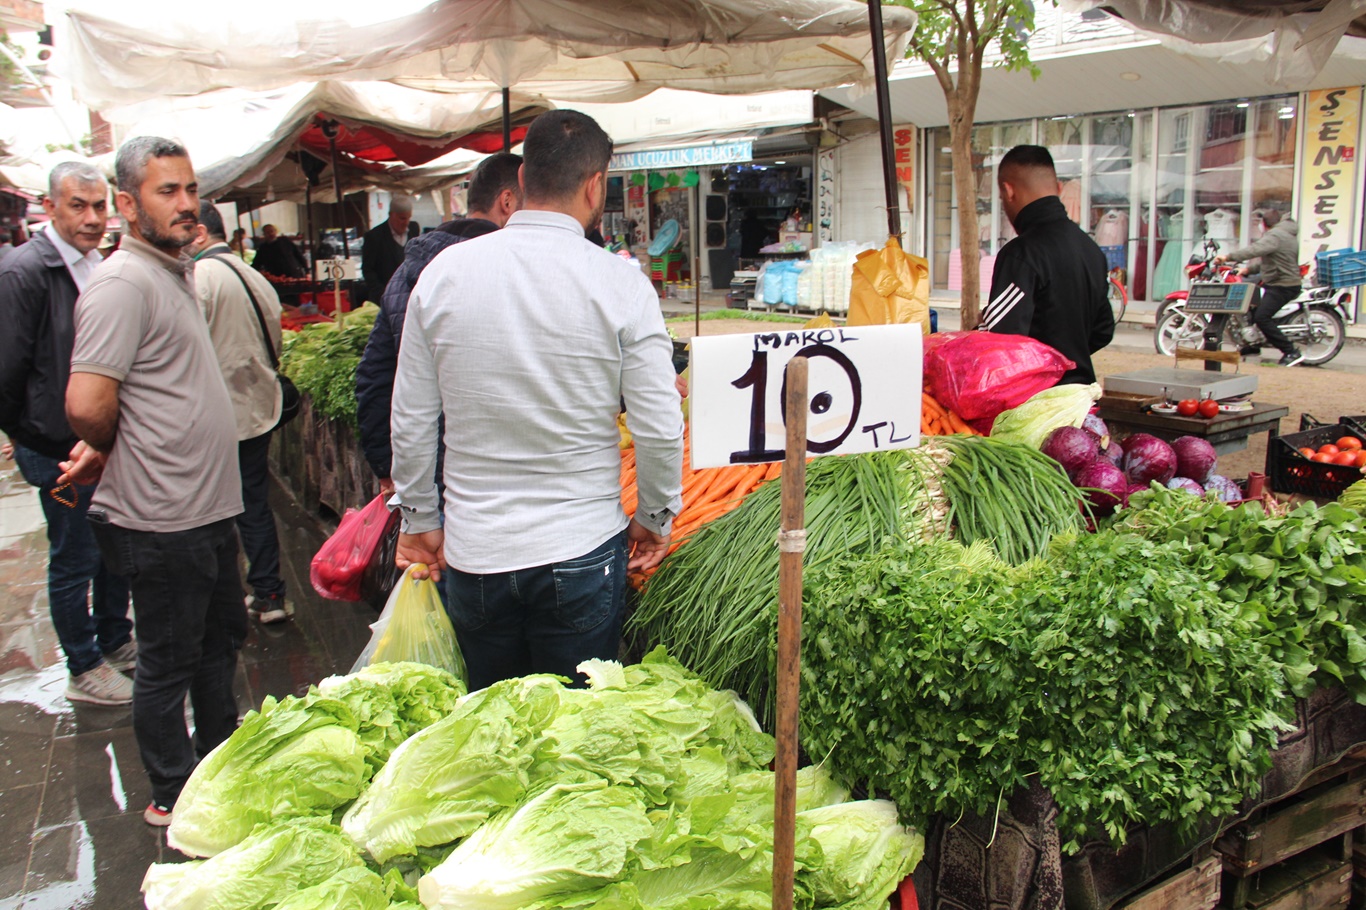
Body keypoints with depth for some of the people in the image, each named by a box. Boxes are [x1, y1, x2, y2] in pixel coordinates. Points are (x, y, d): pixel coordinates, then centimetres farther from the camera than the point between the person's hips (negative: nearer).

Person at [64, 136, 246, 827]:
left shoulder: (175, 273, 12)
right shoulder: (122, 283, -18)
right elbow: (87, 404, -26)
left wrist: (105, 447, 7)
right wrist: (108, 446, -6)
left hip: (209, 508, 10)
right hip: (163, 519, -9)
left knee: (219, 641, 22)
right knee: (168, 663, 7)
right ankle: (172, 798, 25)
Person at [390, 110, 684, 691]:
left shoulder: (443, 271, -3)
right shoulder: (621, 283, -11)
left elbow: (411, 421, 2)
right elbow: (659, 430, -10)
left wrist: (419, 520, 15)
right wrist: (656, 518, 7)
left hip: (471, 553, 3)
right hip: (581, 551, -2)